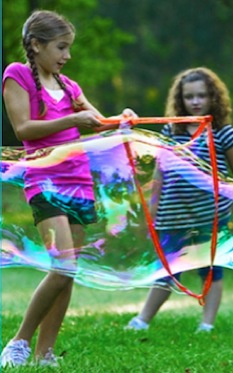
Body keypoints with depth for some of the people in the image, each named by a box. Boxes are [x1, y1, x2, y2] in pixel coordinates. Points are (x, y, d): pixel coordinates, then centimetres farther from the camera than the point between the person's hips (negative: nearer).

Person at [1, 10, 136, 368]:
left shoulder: (69, 86, 19)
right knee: (63, 267, -20)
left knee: (69, 273, 1)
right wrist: (72, 120, -17)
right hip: (45, 180, -7)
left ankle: (44, 355, 5)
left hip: (79, 181, 7)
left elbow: (100, 123, 18)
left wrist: (122, 119, -4)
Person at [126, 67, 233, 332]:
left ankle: (207, 324, 10)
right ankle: (143, 320, 12)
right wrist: (153, 209, 12)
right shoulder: (170, 132, 6)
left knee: (211, 270, 5)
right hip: (175, 216, 2)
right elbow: (159, 174, 12)